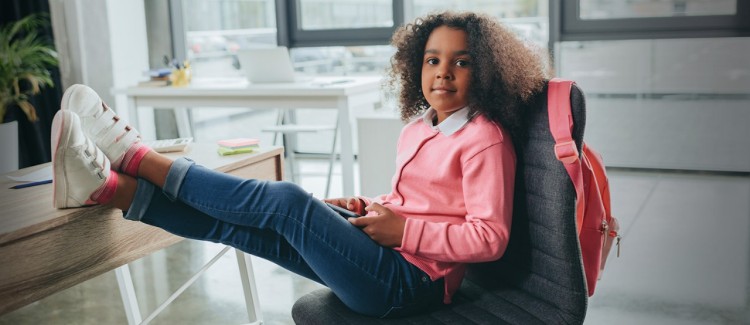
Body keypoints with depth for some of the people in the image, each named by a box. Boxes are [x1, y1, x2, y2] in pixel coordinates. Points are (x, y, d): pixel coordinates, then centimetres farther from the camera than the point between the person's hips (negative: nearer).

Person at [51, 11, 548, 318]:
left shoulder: (484, 138, -11)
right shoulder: (418, 127, 14)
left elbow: (490, 237, -18)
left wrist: (403, 230, -17)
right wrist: (368, 208, 5)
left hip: (411, 280, -8)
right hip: (385, 260, 8)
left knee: (288, 201, -21)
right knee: (238, 223, -7)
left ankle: (136, 156, -10)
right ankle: (107, 187, -8)